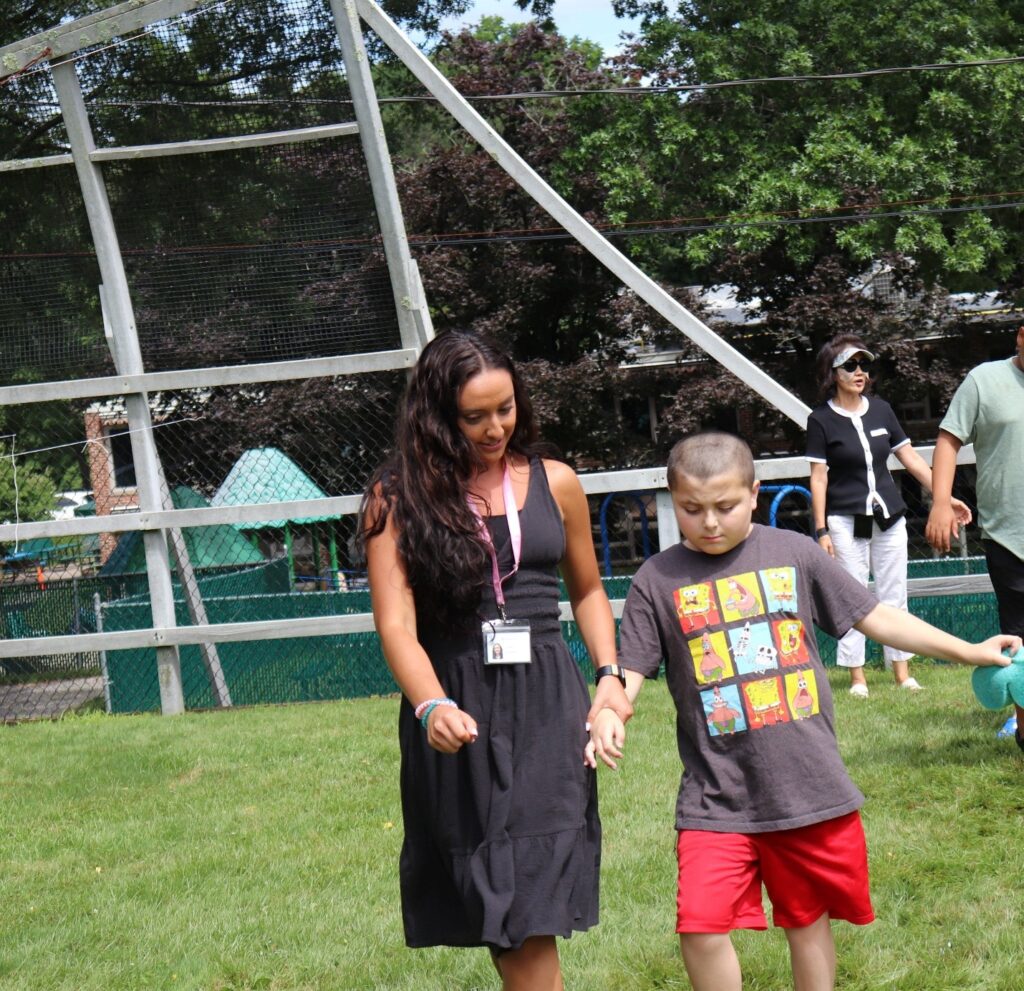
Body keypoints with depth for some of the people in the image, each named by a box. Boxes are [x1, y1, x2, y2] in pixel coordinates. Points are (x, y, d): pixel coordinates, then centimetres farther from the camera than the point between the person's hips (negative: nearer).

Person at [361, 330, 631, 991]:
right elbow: (396, 622, -10)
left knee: (530, 916, -7)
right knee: (496, 908, 4)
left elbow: (587, 590, 21)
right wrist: (431, 707, -28)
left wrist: (610, 675, 5)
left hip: (547, 700, 1)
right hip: (457, 712, -1)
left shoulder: (554, 484, 8)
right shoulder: (399, 498, 0)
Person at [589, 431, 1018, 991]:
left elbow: (873, 618, 9)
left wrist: (969, 652, 7)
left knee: (808, 921, 13)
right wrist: (608, 712, -23)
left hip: (810, 786, 1)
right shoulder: (658, 580, 0)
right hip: (717, 798, -1)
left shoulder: (793, 553, 4)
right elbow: (631, 668, -1)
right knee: (701, 927, -13)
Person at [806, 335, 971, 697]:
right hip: (846, 521, -4)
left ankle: (902, 673, 14)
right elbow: (818, 478, -5)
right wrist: (821, 530, -10)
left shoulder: (881, 409, 7)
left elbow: (911, 458, 11)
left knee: (894, 597, 7)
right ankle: (857, 677, 5)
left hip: (889, 517, 4)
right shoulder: (821, 420, -5)